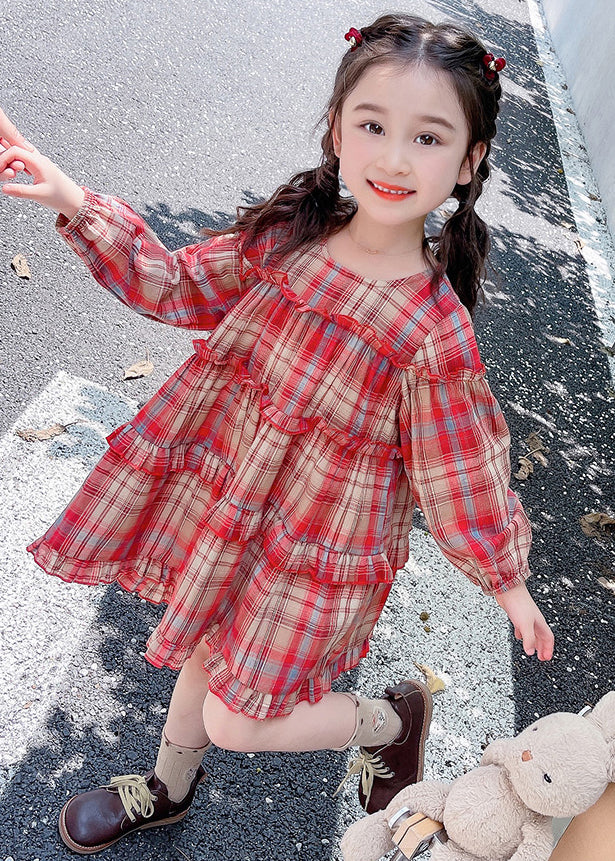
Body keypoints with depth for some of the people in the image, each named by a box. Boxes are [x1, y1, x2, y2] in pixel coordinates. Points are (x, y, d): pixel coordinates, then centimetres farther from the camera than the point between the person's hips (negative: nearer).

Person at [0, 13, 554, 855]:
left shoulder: (434, 332, -25)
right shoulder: (284, 236, -12)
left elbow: (462, 475, -13)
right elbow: (175, 284, 1)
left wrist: (508, 582, -2)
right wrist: (74, 202, -7)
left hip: (316, 550, -5)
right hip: (219, 501, 6)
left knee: (235, 721, 6)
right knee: (204, 652, 27)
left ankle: (393, 719, 34)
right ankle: (168, 787, 59)